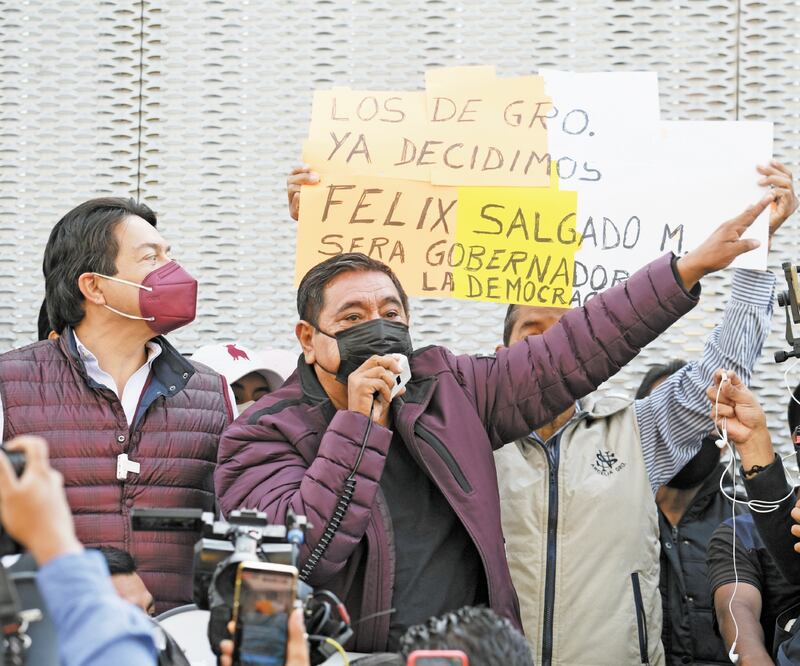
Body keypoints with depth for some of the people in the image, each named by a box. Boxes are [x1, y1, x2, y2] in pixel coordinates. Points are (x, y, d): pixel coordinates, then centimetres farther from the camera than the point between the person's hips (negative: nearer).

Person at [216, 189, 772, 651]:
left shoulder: (442, 391, 12)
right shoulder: (263, 438, -1)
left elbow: (570, 355, 14)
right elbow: (300, 559, -15)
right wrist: (358, 424, -15)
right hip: (346, 658, -5)